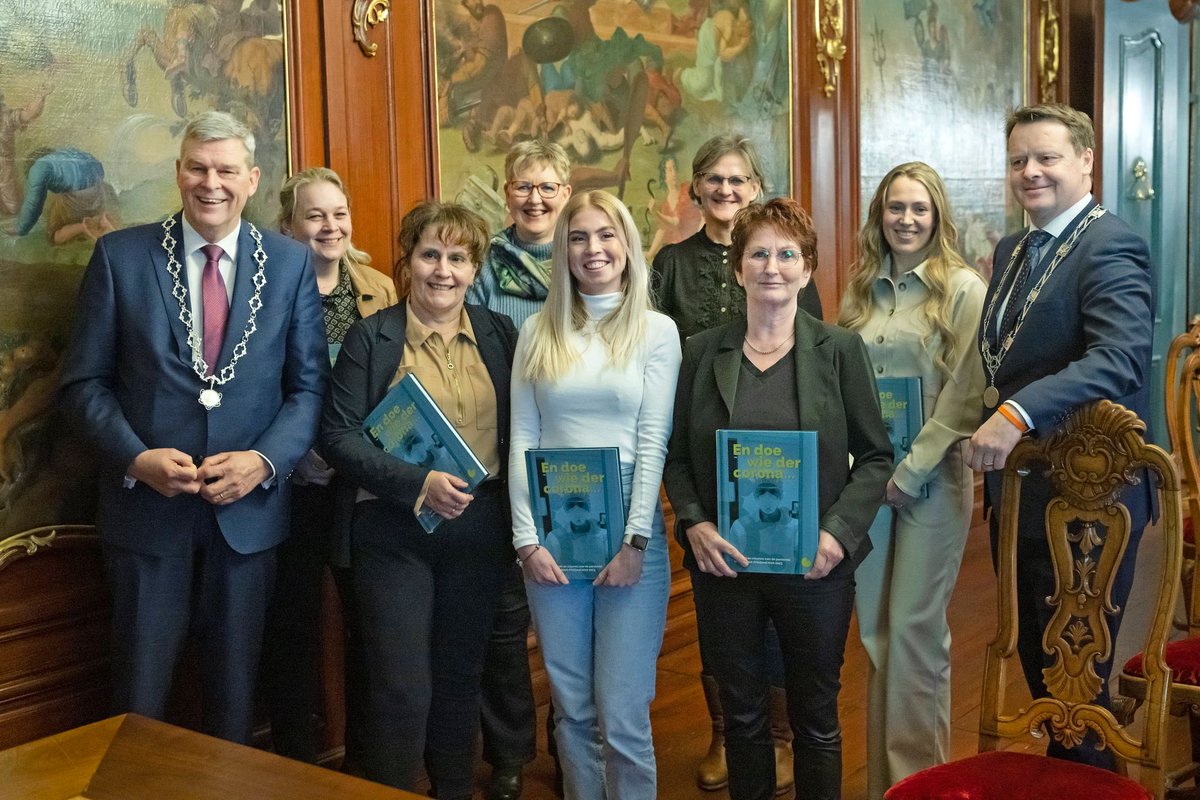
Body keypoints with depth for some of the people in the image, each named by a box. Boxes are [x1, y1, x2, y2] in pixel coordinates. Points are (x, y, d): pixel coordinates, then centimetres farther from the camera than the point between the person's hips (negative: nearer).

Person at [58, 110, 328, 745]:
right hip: (147, 504, -1)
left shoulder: (291, 262, 2)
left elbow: (309, 384, 2)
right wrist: (137, 458, -15)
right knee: (140, 693, 8)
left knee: (235, 688, 14)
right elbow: (84, 382, 0)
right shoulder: (120, 256, -1)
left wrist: (264, 460, -13)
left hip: (249, 507, 1)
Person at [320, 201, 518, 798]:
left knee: (460, 677, 15)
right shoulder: (371, 337, -4)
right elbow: (338, 435, -10)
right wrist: (418, 484, -21)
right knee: (401, 688, -2)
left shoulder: (499, 335, 6)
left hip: (478, 529, 3)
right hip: (394, 531, -3)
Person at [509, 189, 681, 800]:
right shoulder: (539, 331, 8)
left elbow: (652, 440, -4)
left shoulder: (656, 330, 1)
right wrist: (525, 538, -4)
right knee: (571, 707, 11)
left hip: (628, 524, -2)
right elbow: (522, 439, 4)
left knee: (622, 714, -2)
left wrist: (636, 541, -10)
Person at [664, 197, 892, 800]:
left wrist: (840, 532, -14)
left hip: (815, 566, -1)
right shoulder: (702, 352, 3)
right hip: (723, 563, 1)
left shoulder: (841, 350, -1)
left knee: (816, 716, 11)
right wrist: (693, 523, -10)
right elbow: (676, 456, 7)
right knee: (741, 715, 13)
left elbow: (875, 457, -1)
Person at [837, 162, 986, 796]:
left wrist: (911, 470, -14)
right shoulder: (861, 290, 10)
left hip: (932, 476, -4)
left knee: (914, 625, -2)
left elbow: (966, 395, -11)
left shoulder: (963, 290, -5)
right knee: (874, 626, 8)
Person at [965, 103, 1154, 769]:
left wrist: (1018, 413, -41)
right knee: (1038, 663, 21)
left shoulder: (1111, 246, -15)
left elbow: (1120, 359, -31)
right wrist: (993, 423, 2)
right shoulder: (1011, 250, 12)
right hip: (1017, 492, 8)